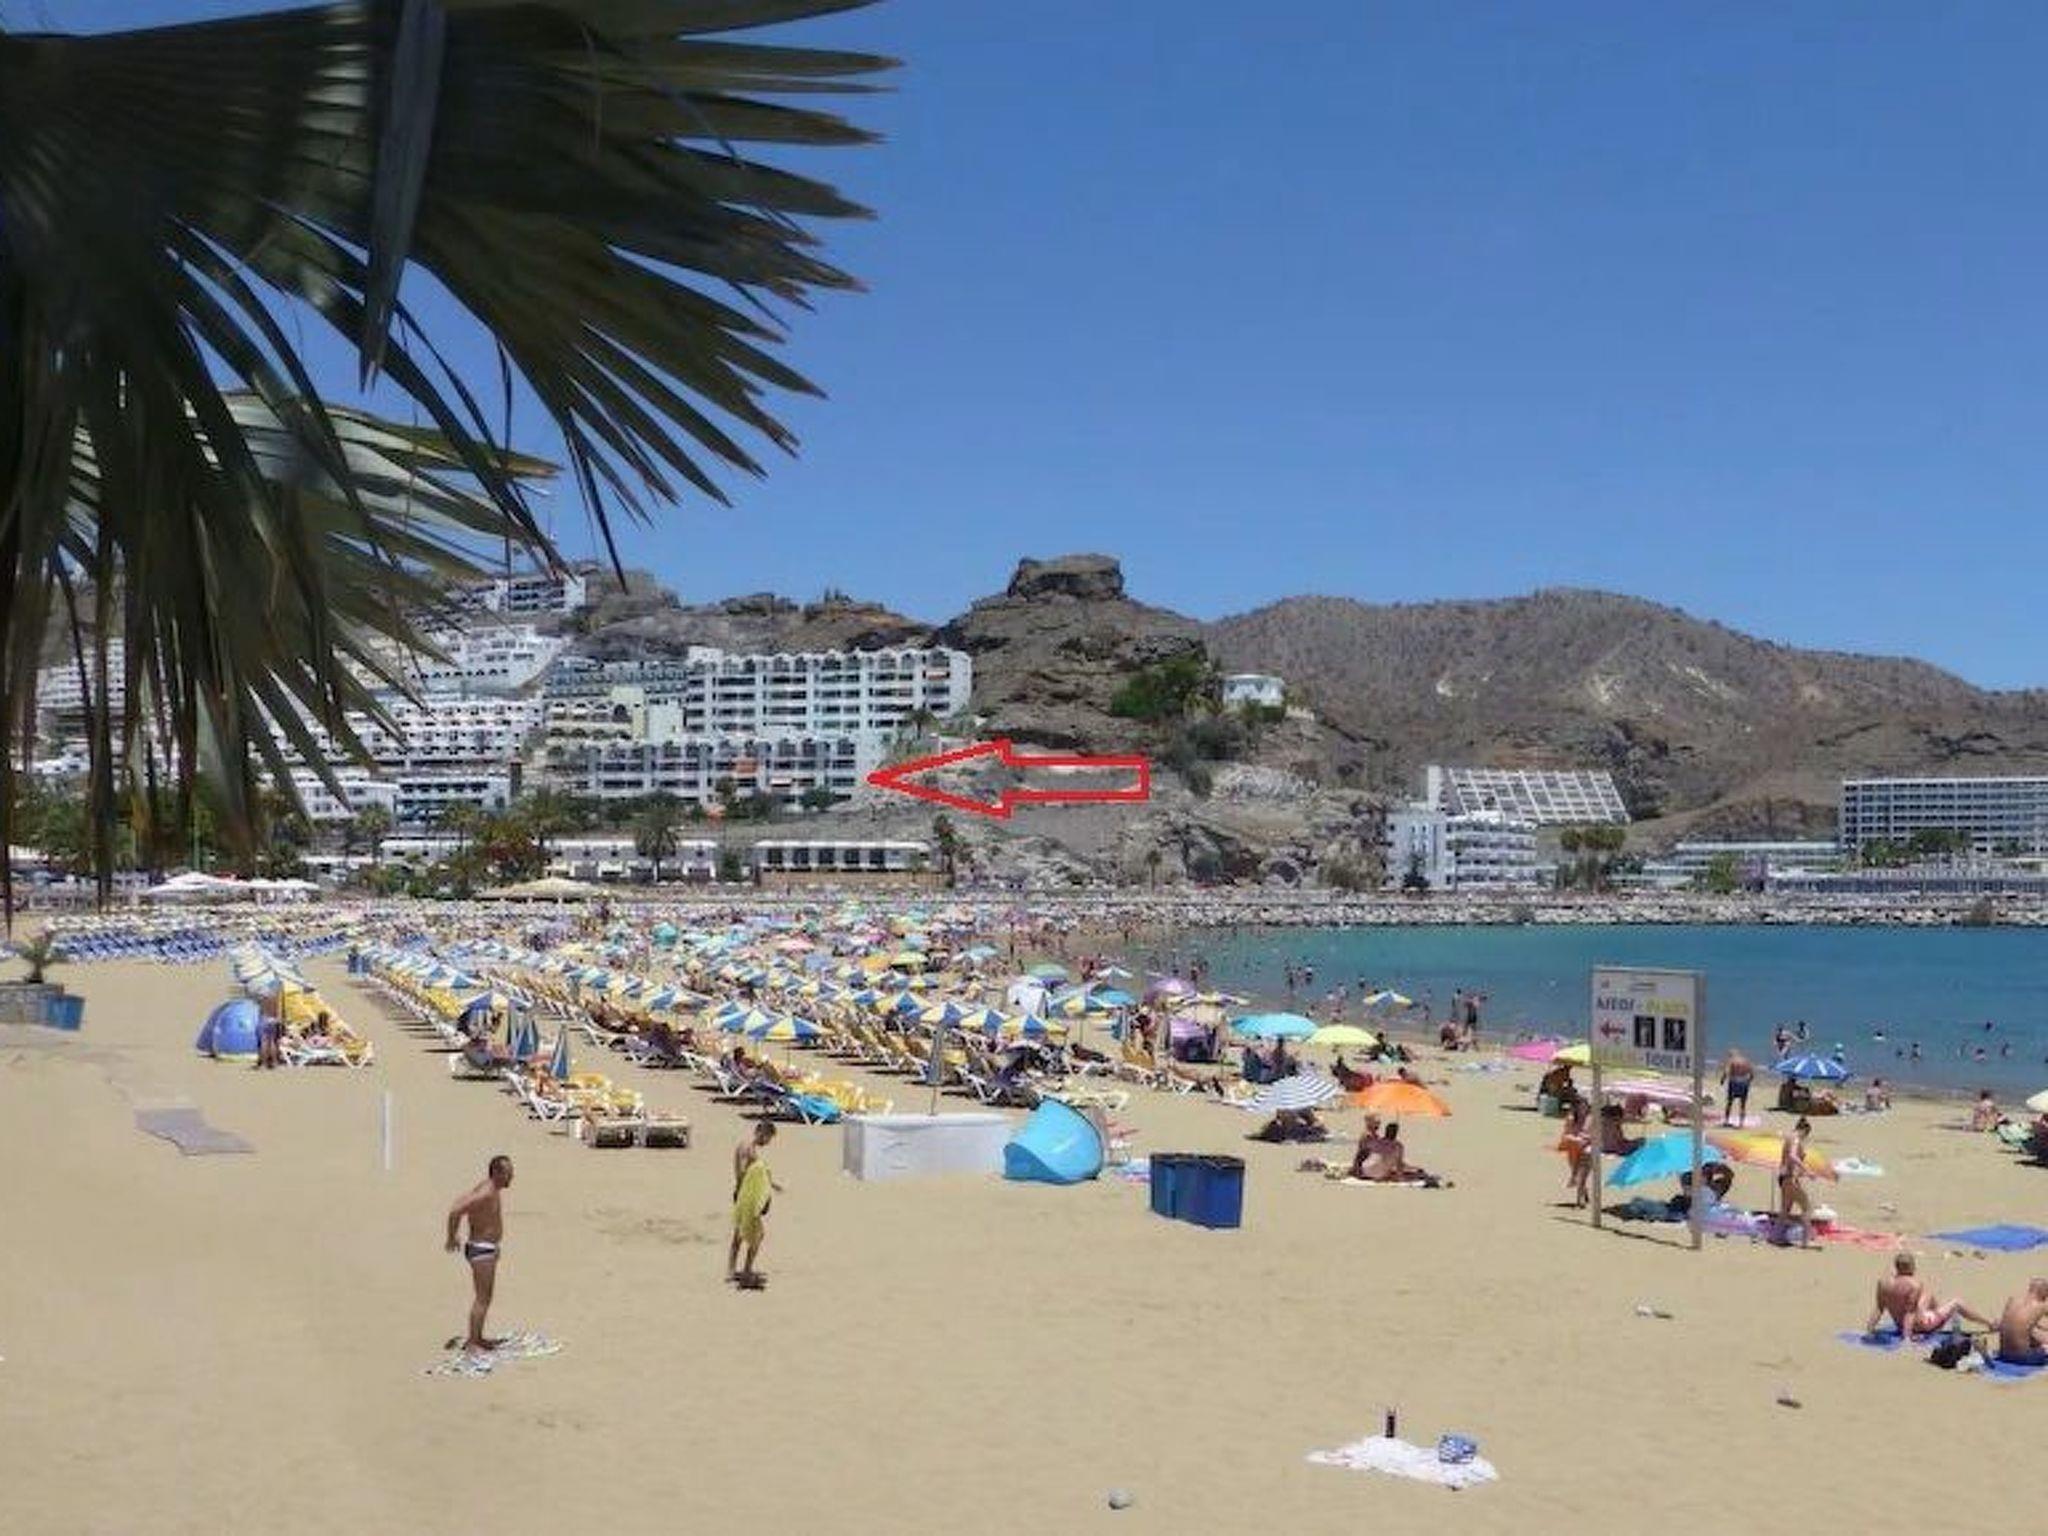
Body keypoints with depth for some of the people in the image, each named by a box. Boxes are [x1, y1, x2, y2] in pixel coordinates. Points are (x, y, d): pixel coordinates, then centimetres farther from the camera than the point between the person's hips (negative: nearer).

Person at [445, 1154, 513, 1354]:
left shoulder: (495, 1191, 8)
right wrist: (452, 1238, -16)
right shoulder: (485, 1194, -23)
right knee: (482, 1298, -8)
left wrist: (456, 1235, 21)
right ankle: (471, 1344, -5)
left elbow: (461, 1204, 21)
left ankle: (478, 1338, 28)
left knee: (487, 1297, 18)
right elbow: (455, 1211, -29)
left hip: (489, 1249, 10)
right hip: (480, 1249, -10)